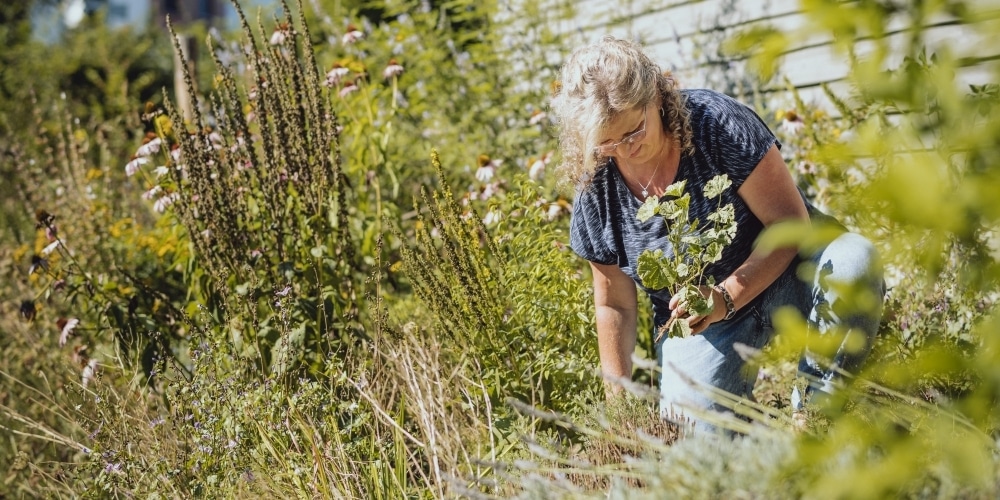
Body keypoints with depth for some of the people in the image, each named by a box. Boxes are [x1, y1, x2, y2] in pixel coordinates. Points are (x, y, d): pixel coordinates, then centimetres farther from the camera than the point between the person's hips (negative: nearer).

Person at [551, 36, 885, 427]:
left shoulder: (718, 124, -22)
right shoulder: (596, 188, -12)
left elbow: (790, 222, -21)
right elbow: (614, 304, -1)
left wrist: (727, 297, -33)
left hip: (781, 272, -2)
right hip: (697, 317, 2)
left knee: (853, 260, -35)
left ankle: (820, 405, -12)